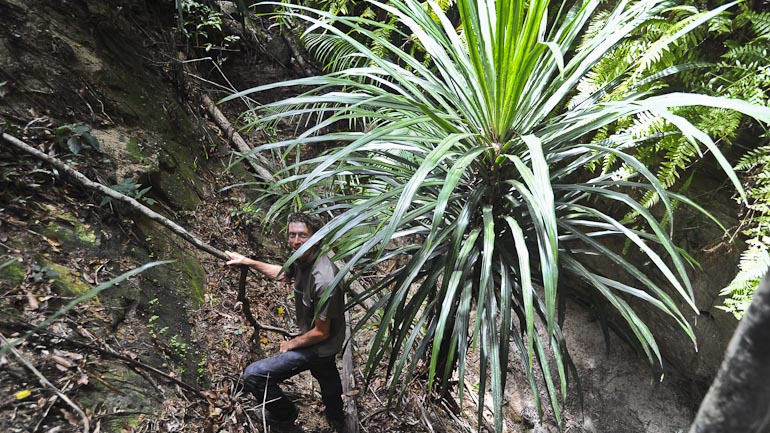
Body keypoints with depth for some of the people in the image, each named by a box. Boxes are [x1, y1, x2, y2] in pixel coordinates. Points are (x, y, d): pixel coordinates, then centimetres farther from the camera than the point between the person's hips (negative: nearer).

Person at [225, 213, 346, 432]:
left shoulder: (323, 281, -38)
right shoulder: (302, 258, -13)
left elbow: (321, 333, -27)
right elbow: (281, 273, 12)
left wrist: (291, 344, -12)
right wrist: (248, 262, 5)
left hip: (319, 346, -9)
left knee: (253, 375, -11)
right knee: (326, 375, 34)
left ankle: (285, 415, 17)